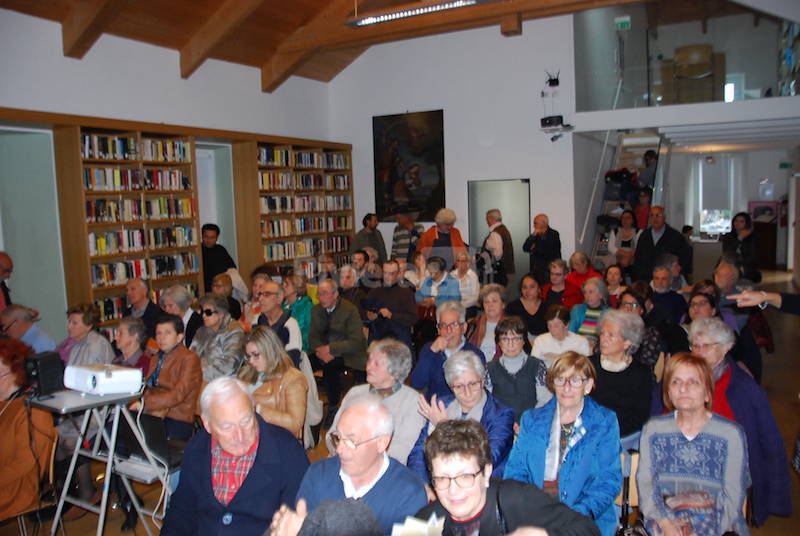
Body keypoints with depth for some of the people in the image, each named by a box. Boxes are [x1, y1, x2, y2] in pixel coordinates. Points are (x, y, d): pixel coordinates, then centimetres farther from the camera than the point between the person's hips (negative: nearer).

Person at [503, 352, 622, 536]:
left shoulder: (605, 422, 8)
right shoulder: (531, 419, 14)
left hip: (586, 520, -1)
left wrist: (579, 512, -14)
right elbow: (515, 470, 9)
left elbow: (609, 479, 1)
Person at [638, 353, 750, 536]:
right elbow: (645, 482, 2)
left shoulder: (731, 434, 4)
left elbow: (733, 495, 0)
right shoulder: (653, 430, 9)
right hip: (664, 515, 1)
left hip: (715, 519, 0)